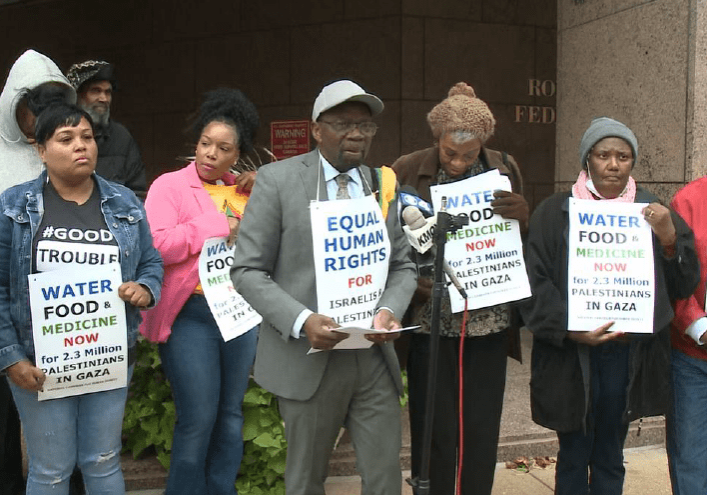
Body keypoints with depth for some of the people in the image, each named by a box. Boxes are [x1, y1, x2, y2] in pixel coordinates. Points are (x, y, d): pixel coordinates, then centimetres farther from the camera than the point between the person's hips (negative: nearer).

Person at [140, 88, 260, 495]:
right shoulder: (170, 186, -2)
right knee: (198, 419, -5)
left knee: (231, 413, 12)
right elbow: (156, 244, -16)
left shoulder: (246, 191, 13)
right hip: (191, 316, -5)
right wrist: (217, 230, -11)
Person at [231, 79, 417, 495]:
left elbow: (403, 265, 12)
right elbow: (248, 272, -6)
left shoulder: (384, 184, 8)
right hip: (309, 357, -3)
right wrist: (302, 321, -20)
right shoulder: (278, 180, -4)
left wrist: (390, 310, -9)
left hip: (375, 355, 3)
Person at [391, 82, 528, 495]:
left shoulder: (504, 169, 5)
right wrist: (412, 283, -15)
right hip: (431, 320, -2)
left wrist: (523, 215, -9)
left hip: (488, 319, 2)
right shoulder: (408, 171, -3)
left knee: (483, 431, 9)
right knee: (434, 431, 4)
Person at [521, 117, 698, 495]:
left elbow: (685, 285, 4)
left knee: (610, 458, 13)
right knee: (574, 457, 8)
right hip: (571, 355, -2)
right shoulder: (554, 213, -1)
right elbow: (535, 284, -6)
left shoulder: (652, 213, 7)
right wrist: (569, 329, -18)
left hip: (629, 354, 2)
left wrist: (669, 239, -13)